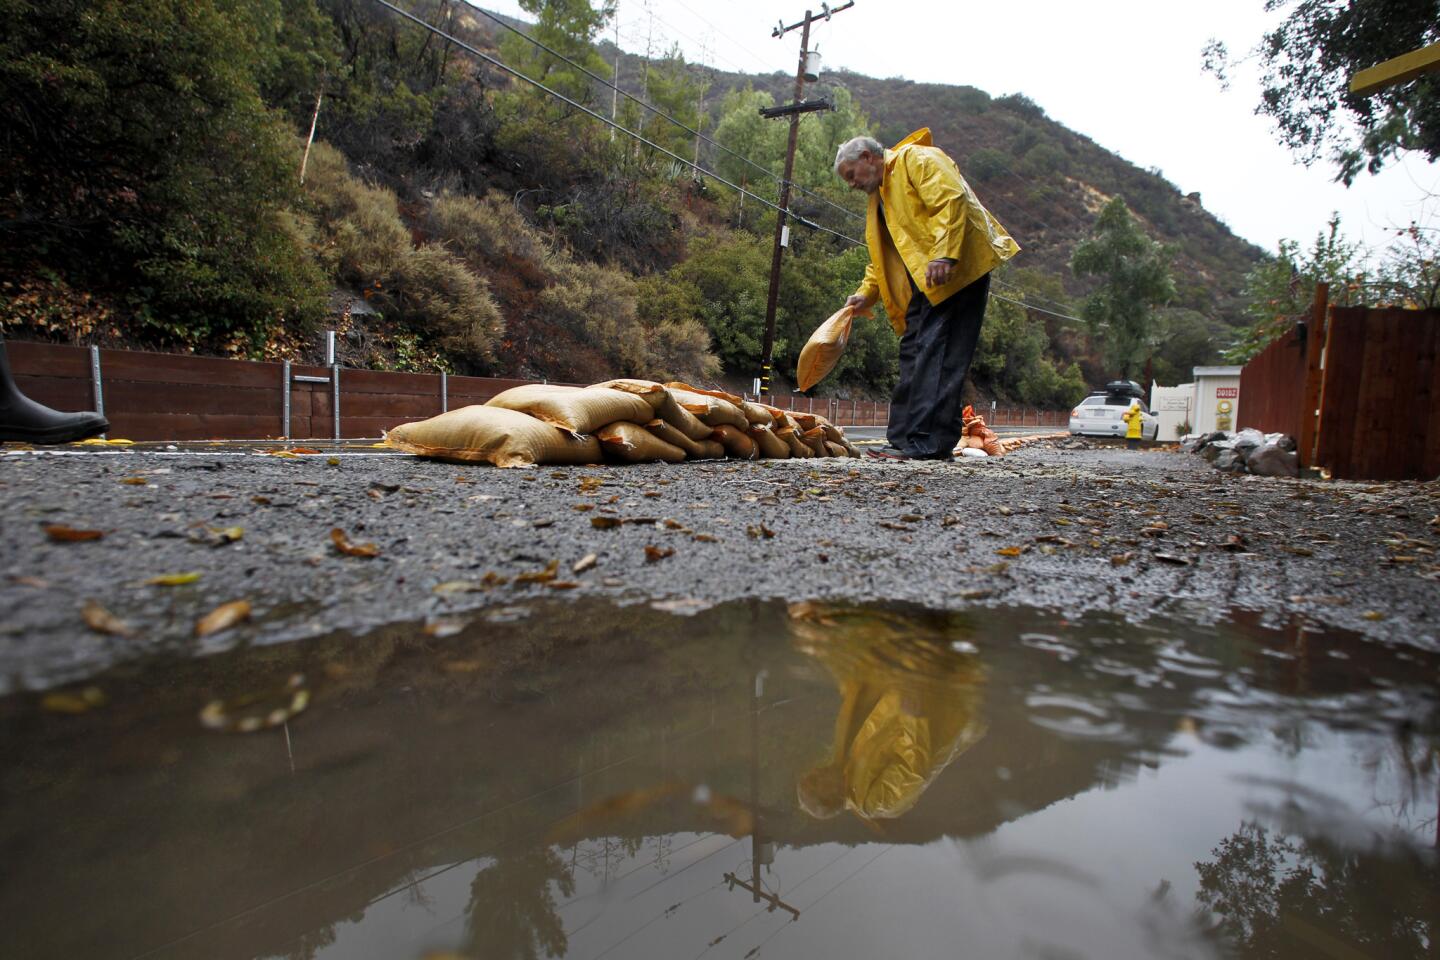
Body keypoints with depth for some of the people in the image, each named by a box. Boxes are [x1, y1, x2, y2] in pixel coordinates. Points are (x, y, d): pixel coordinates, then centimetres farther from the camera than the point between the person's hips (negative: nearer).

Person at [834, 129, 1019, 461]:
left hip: (956, 271, -10)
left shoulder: (917, 159, -1)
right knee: (913, 353, 6)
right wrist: (865, 294, 9)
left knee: (936, 355, -15)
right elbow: (882, 257, 24)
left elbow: (951, 200, -17)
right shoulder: (881, 196, 26)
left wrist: (944, 255, -27)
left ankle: (929, 443, -16)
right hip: (924, 284, 10)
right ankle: (904, 439, 8)